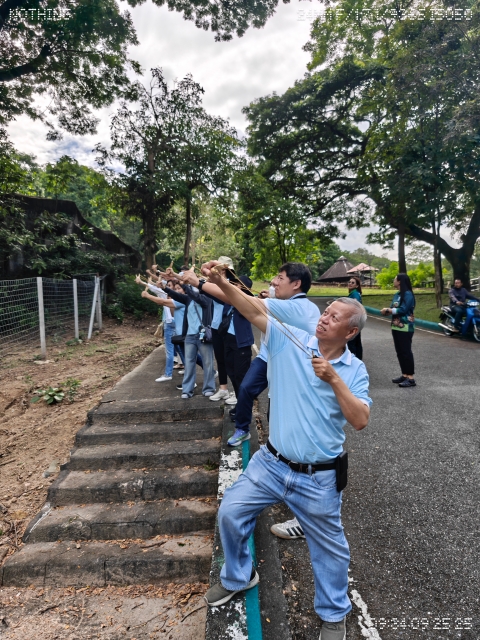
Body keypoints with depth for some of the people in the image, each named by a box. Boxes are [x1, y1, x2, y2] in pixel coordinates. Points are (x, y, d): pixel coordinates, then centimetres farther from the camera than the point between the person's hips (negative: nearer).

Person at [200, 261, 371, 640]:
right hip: (271, 464, 2)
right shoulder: (291, 342, -7)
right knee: (231, 514, 9)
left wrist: (333, 377, -23)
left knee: (329, 547, 16)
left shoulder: (354, 370, -6)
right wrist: (220, 283, -26)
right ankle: (239, 577, 40)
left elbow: (360, 420, -15)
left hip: (318, 479, -1)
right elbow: (255, 310, -15)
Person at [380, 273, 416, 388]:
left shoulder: (408, 294, -12)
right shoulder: (397, 295, 13)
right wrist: (386, 310, -12)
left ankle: (411, 378, -2)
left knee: (406, 351, -7)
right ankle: (404, 375, 19)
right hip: (396, 327, 9)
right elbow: (393, 309, 9)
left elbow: (403, 310, -20)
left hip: (405, 328, -9)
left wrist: (388, 310, -13)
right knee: (399, 352, 11)